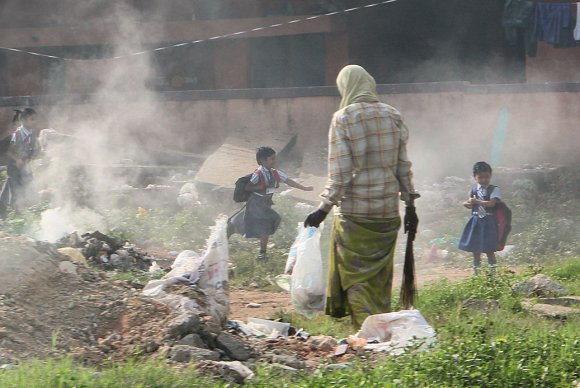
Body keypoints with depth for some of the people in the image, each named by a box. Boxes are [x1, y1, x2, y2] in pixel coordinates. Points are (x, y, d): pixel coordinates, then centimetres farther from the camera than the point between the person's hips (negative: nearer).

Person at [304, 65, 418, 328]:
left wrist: (324, 209, -6)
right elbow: (403, 166, 6)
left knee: (357, 276, 3)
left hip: (354, 210, -4)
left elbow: (340, 173, -12)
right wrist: (410, 205, 13)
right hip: (388, 210, 4)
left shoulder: (343, 119, -8)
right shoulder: (392, 116, 4)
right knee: (381, 275, 14)